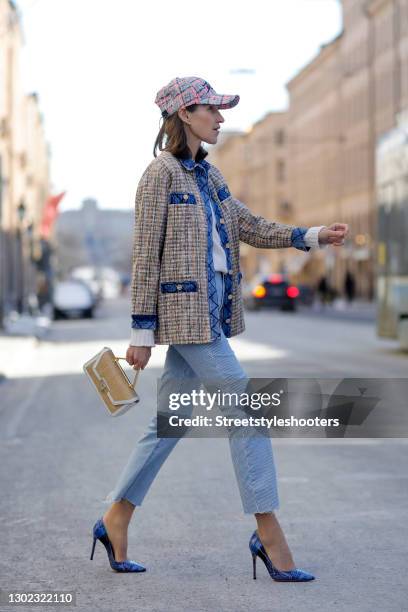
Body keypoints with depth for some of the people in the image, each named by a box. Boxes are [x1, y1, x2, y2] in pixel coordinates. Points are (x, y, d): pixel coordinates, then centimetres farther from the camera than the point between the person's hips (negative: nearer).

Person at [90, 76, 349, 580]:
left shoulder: (207, 174, 16)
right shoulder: (161, 174, -9)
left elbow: (252, 228, 17)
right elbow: (145, 257, -11)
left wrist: (314, 236, 3)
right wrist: (141, 332, -12)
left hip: (211, 310, 9)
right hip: (185, 311, -9)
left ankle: (115, 520, 20)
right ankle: (268, 531, -1)